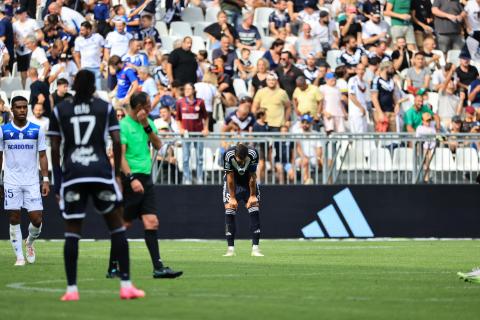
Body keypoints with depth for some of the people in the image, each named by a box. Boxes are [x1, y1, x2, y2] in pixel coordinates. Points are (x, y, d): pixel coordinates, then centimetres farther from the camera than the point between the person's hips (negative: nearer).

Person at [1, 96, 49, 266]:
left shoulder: (37, 130, 3)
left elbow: (42, 156, 5)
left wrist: (45, 179, -3)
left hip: (32, 181, 0)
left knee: (37, 220, -5)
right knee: (14, 220, -2)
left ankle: (29, 243, 25)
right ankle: (19, 256, 6)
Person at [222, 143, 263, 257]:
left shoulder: (253, 154, -30)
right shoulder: (228, 155, -31)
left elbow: (252, 177, -18)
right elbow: (230, 178, -21)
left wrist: (252, 195, -12)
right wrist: (232, 198, -17)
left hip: (248, 181, 1)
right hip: (233, 182, -1)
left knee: (255, 208, -10)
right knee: (229, 208, -13)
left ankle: (255, 248, -11)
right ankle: (230, 249, -9)